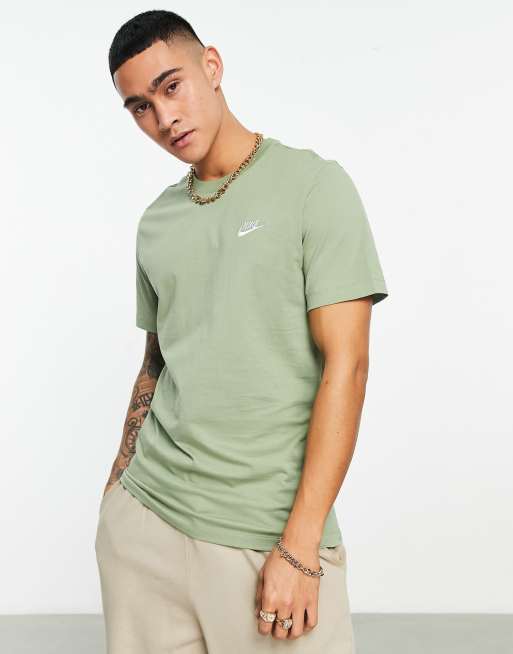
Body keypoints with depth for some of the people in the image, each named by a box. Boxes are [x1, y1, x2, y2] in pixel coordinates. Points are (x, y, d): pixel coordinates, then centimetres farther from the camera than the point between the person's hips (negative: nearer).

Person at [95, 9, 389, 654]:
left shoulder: (313, 186, -6)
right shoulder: (156, 224, 11)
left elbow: (346, 364, -11)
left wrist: (299, 549, -16)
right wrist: (116, 493, 13)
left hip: (264, 531, -4)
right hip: (142, 520, 5)